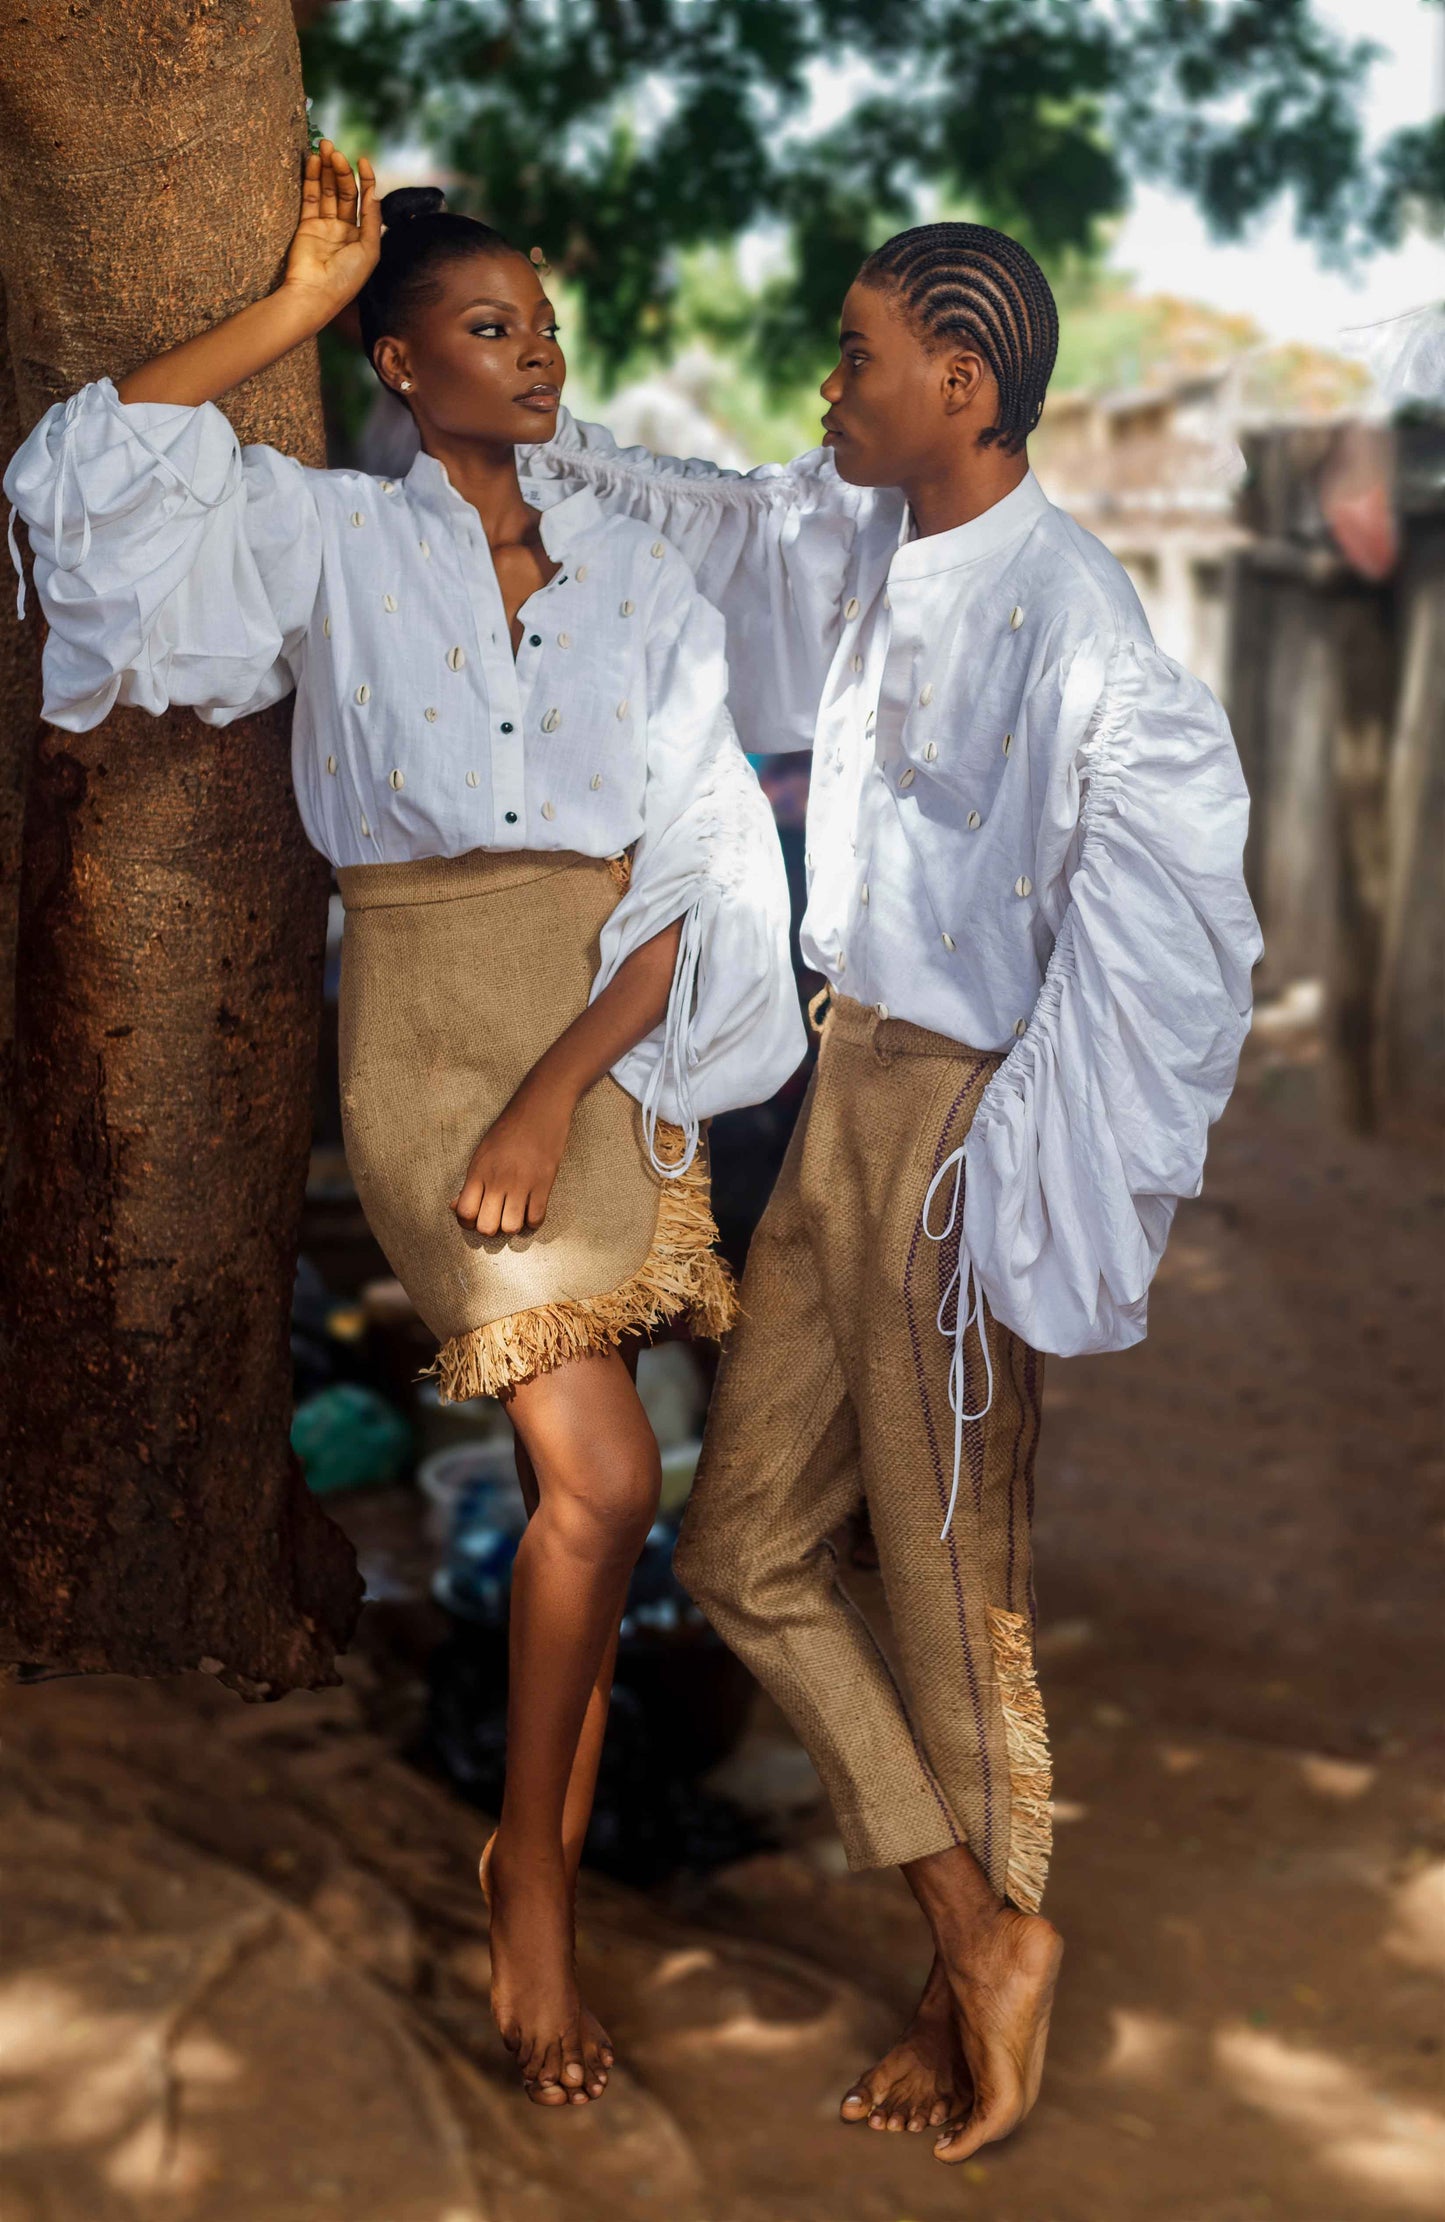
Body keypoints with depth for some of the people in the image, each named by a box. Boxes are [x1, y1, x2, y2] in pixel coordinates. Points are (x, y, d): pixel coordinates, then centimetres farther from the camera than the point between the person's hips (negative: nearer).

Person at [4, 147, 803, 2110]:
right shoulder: (328, 541, 4)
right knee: (605, 1477, -13)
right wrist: (295, 305, -6)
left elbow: (695, 861, 1)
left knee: (578, 1471, 4)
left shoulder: (635, 575, 9)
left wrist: (559, 1091, -12)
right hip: (430, 1011, -3)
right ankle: (532, 1888, 6)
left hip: (617, 1030, 3)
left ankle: (547, 1854, 23)